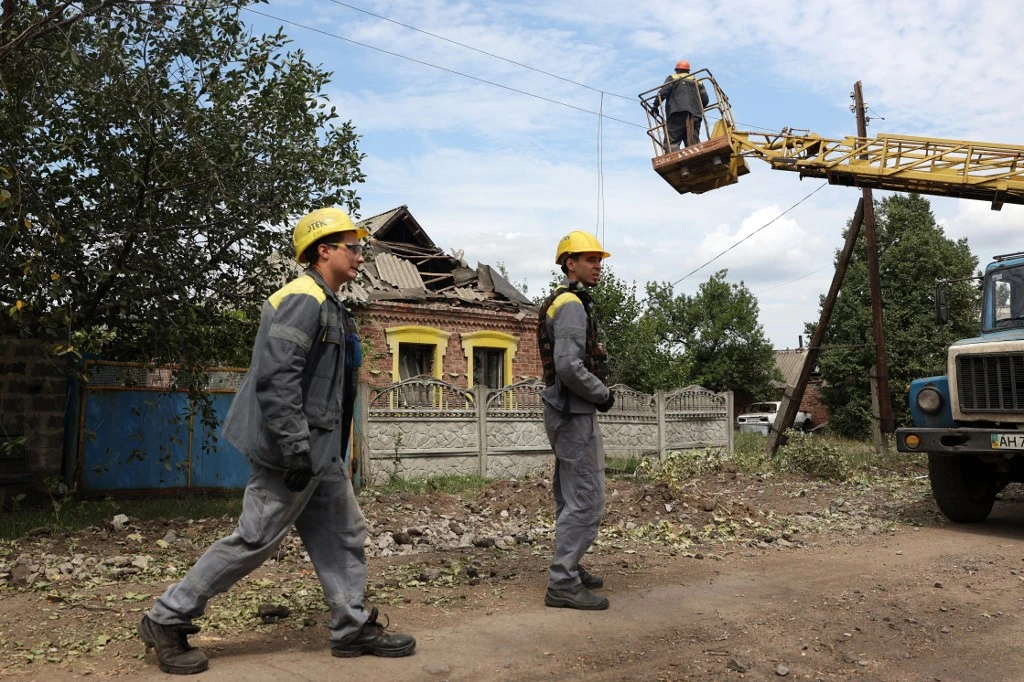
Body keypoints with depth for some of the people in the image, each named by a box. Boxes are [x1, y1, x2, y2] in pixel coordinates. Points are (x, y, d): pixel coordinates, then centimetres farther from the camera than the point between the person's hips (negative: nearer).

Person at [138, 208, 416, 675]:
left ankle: (352, 628, 23)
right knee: (256, 539, -2)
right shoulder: (303, 300, -17)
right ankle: (167, 620, 12)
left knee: (343, 534, 13)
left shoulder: (327, 306, 15)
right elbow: (276, 377, -26)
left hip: (320, 451, 10)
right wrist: (296, 449, -26)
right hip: (295, 450, -10)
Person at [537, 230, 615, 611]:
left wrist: (597, 392, 12)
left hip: (567, 412, 11)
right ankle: (563, 584, -5)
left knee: (571, 497, 17)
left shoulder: (562, 302, 17)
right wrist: (603, 395, -13)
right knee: (586, 500, -8)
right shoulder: (572, 305, -16)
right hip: (575, 414, -11)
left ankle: (567, 569, 27)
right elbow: (569, 366, -27)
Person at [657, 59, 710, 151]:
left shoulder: (672, 78, 15)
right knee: (694, 143, 1)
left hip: (678, 113, -4)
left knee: (672, 141, -13)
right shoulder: (697, 82, 27)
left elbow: (663, 92, -1)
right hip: (695, 115, 5)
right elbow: (705, 99, 15)